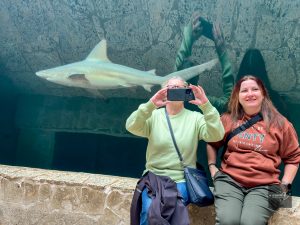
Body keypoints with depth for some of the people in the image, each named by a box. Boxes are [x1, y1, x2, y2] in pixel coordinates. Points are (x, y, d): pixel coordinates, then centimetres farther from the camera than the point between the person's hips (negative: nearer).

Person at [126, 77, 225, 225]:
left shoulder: (195, 117, 3)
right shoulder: (154, 115, 4)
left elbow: (216, 135, -12)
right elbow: (131, 127, -13)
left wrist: (206, 106, -26)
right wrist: (150, 105, -29)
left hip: (181, 180, 0)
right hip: (154, 177, 1)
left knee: (168, 211, -26)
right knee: (149, 213, -24)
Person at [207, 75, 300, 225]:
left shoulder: (280, 123, 10)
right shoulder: (228, 119, 13)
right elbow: (212, 144, 25)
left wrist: (285, 185, 6)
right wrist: (212, 167, 11)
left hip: (264, 185, 0)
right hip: (229, 180, 1)